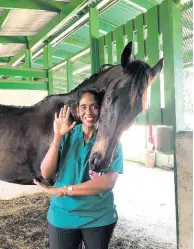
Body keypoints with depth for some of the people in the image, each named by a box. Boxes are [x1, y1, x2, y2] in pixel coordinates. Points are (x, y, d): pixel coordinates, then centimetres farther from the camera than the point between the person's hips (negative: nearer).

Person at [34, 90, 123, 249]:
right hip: (63, 215, 1)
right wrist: (58, 137, -21)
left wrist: (63, 190, -23)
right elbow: (46, 174, -10)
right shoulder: (67, 135, -4)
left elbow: (108, 182, -20)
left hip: (99, 217, 0)